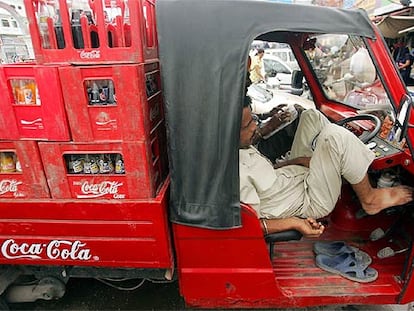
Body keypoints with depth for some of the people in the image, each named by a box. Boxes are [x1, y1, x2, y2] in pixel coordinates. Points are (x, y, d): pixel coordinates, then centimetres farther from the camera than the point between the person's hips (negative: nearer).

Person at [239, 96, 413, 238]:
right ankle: (369, 199, -1)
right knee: (335, 136, -26)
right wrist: (295, 223, -30)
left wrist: (295, 161, -5)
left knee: (311, 116, 10)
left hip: (296, 174, 9)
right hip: (311, 202, -9)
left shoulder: (240, 146, -6)